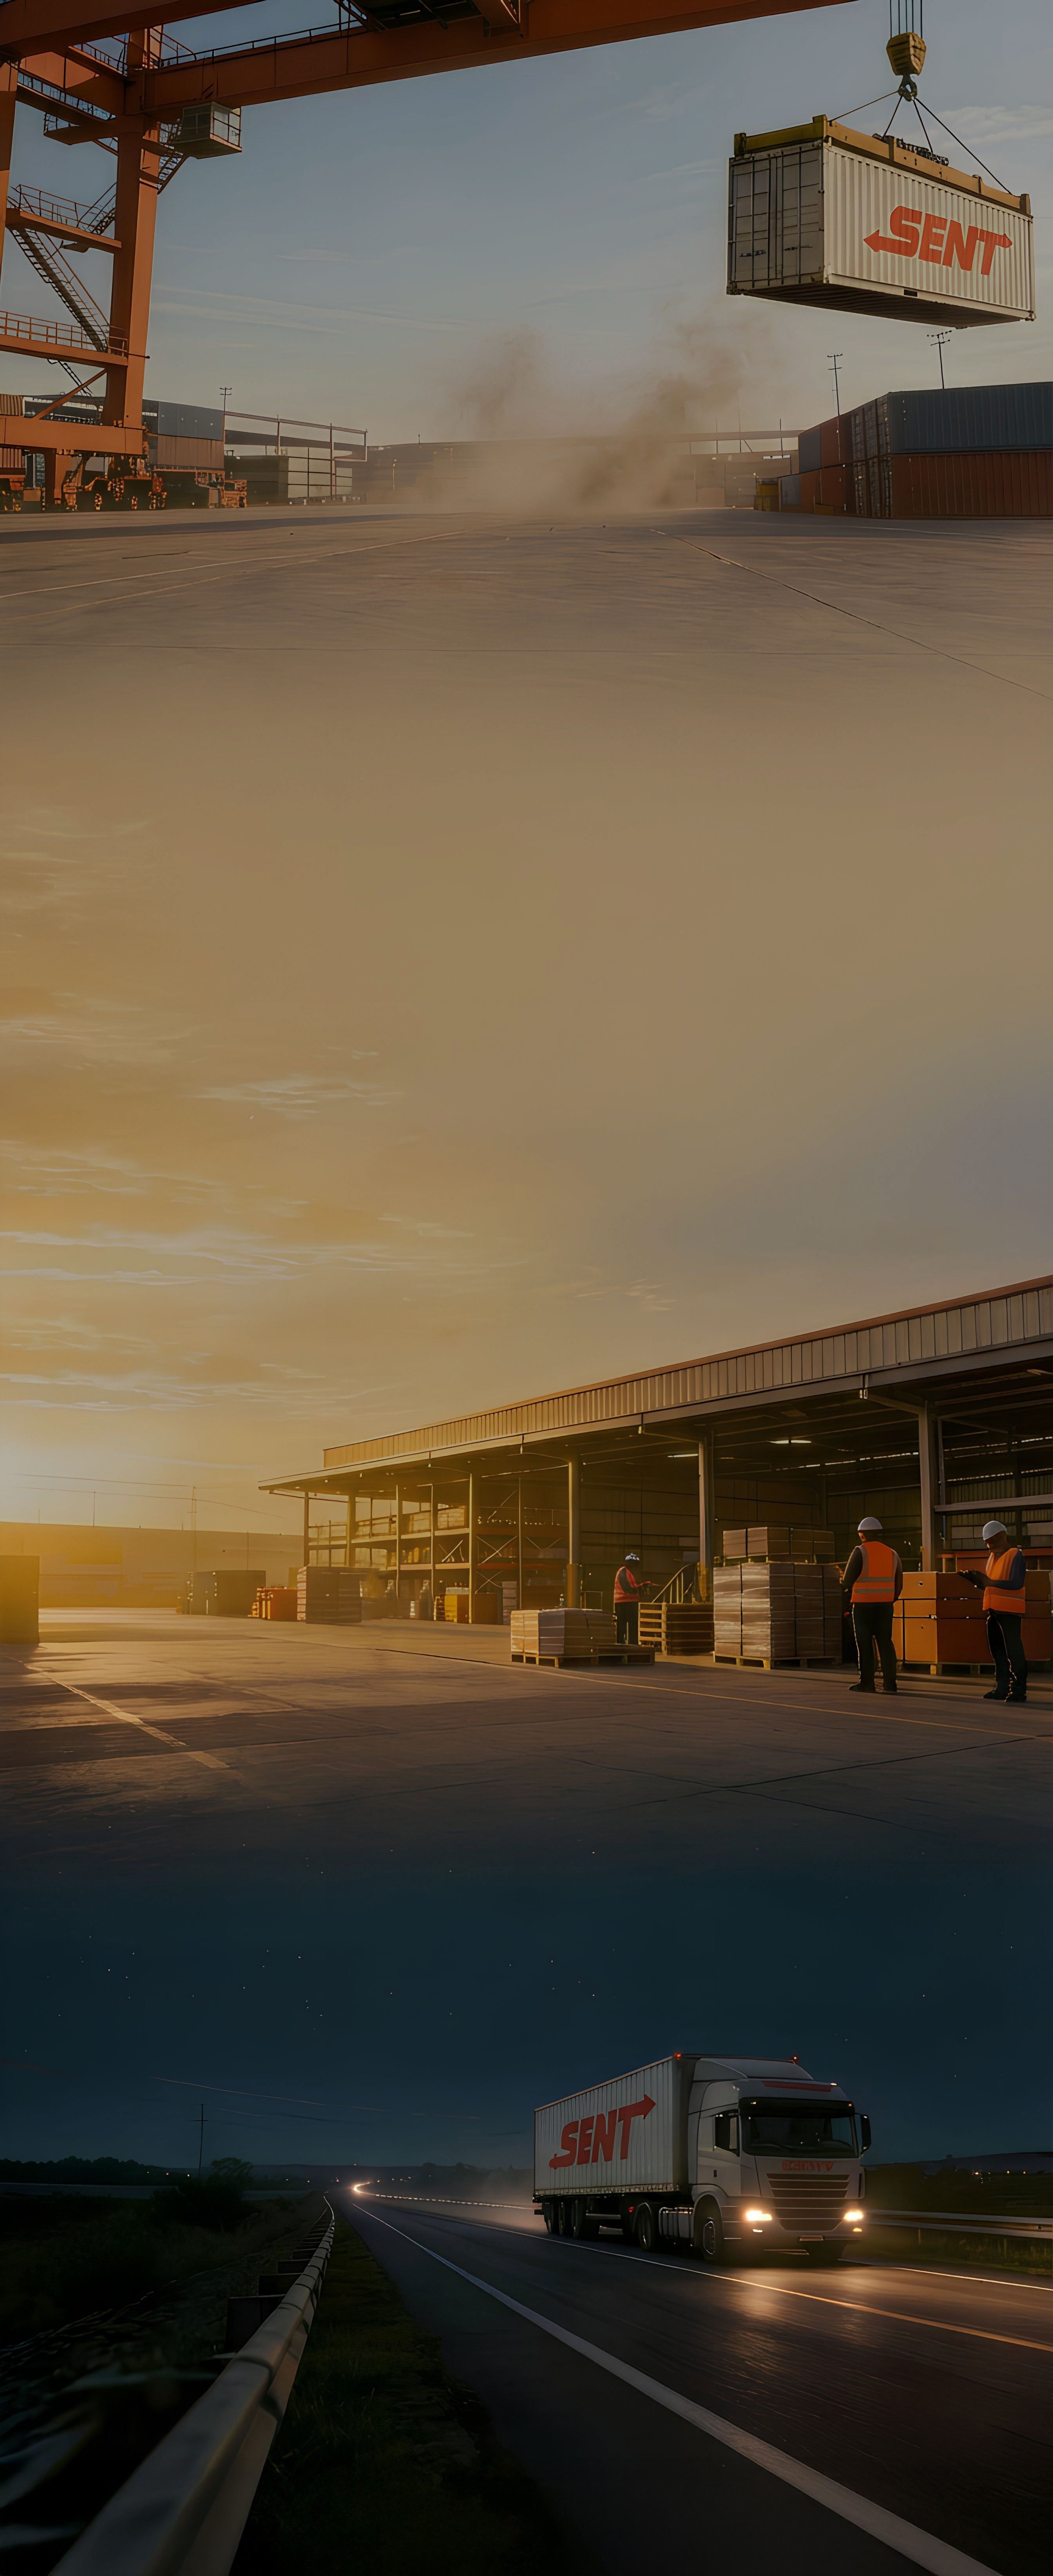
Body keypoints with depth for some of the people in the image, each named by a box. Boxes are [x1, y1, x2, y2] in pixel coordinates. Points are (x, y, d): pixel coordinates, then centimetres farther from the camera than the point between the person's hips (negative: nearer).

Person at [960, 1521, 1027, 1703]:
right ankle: (1003, 1688, 18)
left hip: (1010, 1611, -9)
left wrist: (990, 1582, -24)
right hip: (994, 1611, 9)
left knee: (1014, 1651, -7)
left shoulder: (1015, 1555, -8)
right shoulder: (992, 1557, 17)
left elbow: (1017, 1584, -20)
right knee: (998, 1651, 12)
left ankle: (1019, 1690, -5)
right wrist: (974, 1578, 3)